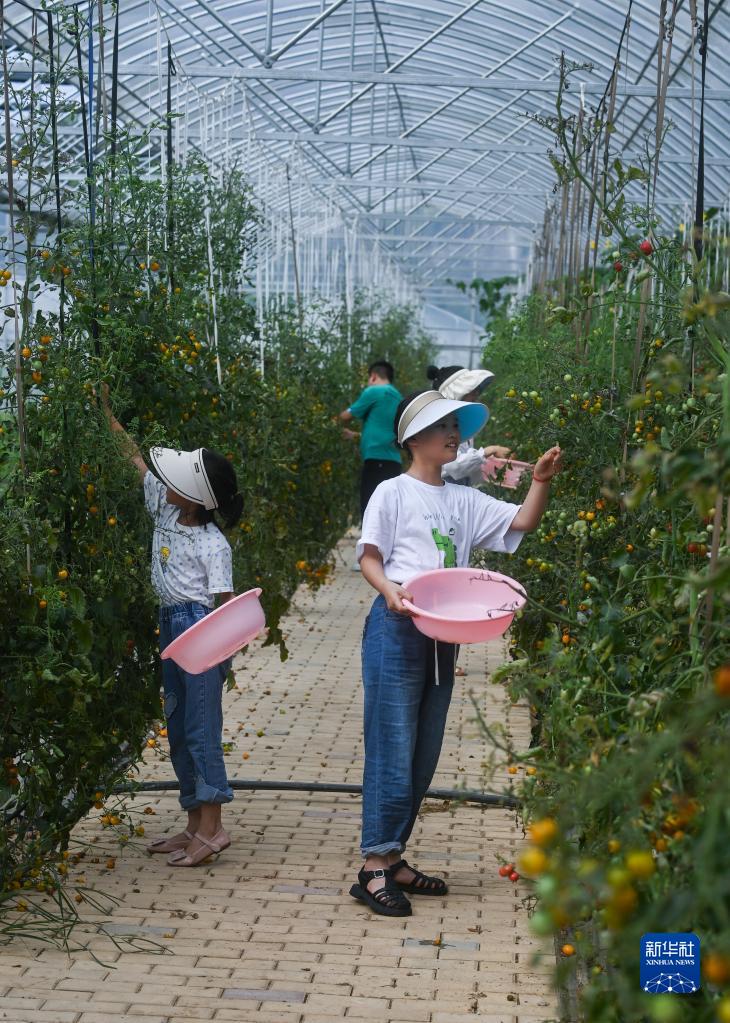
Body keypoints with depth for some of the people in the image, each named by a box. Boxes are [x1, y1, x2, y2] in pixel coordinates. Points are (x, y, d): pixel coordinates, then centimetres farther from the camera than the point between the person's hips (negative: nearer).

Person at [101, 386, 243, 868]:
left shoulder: (213, 545, -15)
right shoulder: (164, 508, 5)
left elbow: (226, 602, -16)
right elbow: (138, 459, 14)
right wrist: (110, 417, 14)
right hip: (172, 626, 9)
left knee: (201, 729, -7)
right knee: (178, 730, 11)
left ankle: (212, 827, -3)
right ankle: (196, 825, 18)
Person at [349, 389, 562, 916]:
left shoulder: (465, 500, 14)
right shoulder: (393, 493, 0)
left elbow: (522, 522, 10)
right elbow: (369, 557, -3)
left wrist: (541, 482, -6)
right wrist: (391, 590, -21)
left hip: (443, 635, 6)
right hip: (397, 629, -6)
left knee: (424, 756, 9)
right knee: (393, 750, -8)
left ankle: (393, 859, 19)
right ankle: (374, 869, -3)